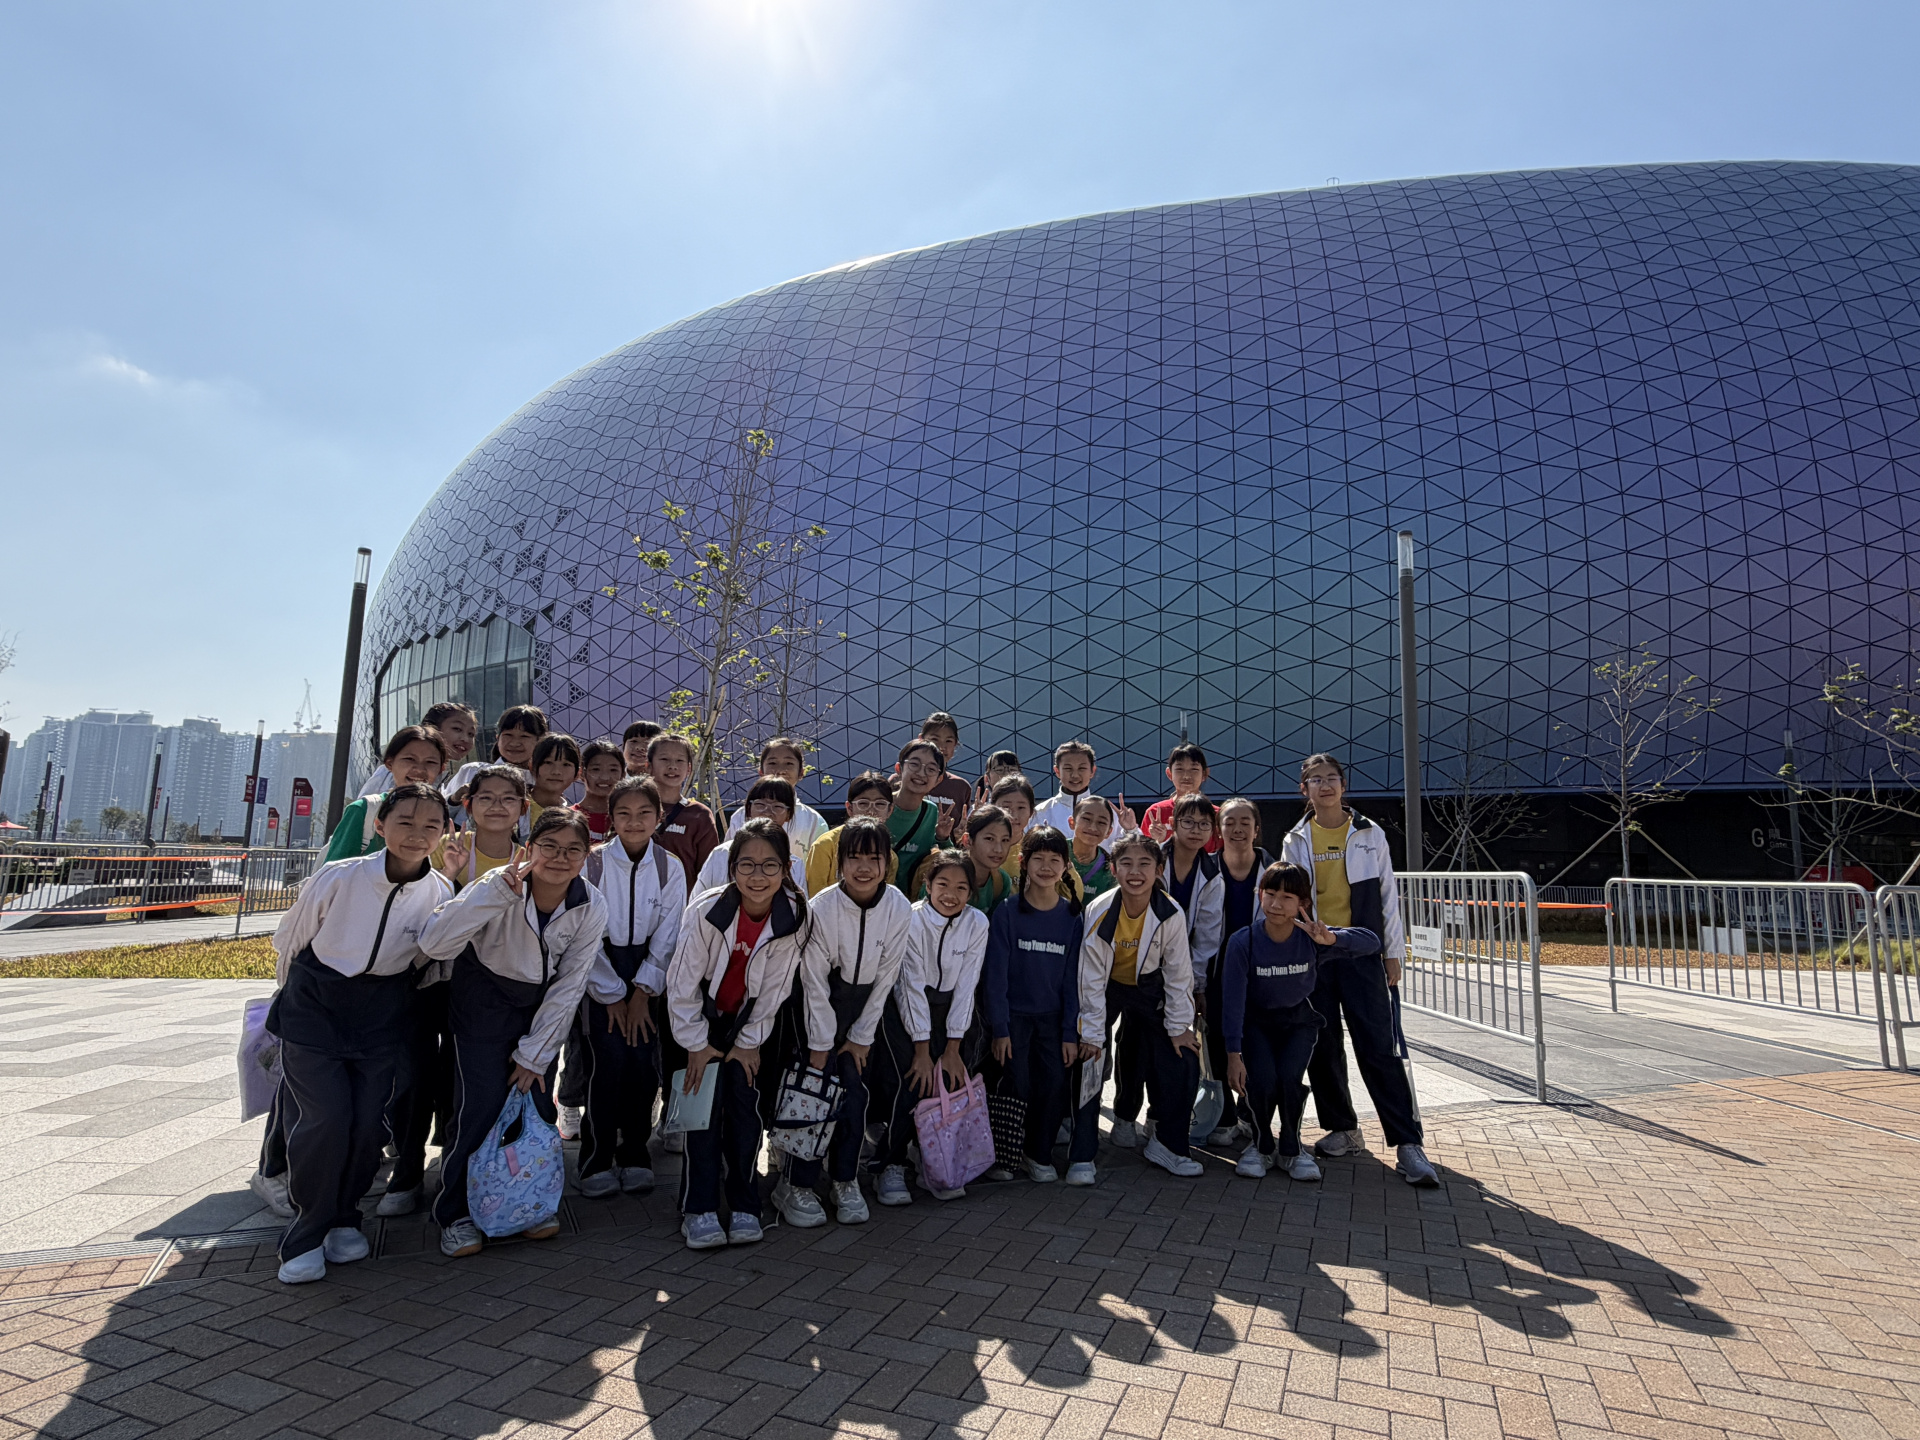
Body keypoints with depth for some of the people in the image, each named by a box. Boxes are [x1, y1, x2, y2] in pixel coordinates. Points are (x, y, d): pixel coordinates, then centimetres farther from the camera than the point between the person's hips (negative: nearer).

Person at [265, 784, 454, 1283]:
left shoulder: (441, 893, -13)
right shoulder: (338, 877, -19)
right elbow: (290, 937, 1)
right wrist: (295, 993, 14)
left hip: (383, 1012, 2)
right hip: (315, 1003, -2)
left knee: (369, 1121, -1)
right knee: (325, 1118, -12)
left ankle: (342, 1218, 25)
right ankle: (306, 1234, 10)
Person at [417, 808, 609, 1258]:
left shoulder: (591, 909, -18)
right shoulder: (501, 889, -26)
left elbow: (568, 989, -10)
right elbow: (434, 944, -38)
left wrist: (533, 1054, -7)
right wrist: (497, 888, -44)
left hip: (542, 1006, 3)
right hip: (484, 1000, -2)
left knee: (537, 1100, 0)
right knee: (481, 1105, -9)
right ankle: (455, 1214, 12)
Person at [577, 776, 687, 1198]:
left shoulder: (670, 867, -3)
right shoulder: (593, 864, -9)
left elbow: (668, 936, -2)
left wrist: (642, 992, -7)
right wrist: (613, 995, -9)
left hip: (649, 971, 2)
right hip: (601, 972, -1)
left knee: (644, 1060, -7)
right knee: (609, 1057, -14)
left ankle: (634, 1153, 13)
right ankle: (597, 1159, 3)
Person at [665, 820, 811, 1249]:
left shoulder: (794, 917, -22)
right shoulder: (707, 910, -27)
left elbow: (775, 988, -9)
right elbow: (681, 982, -16)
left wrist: (749, 1042, -4)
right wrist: (696, 1044, -10)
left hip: (749, 1021, 1)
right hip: (701, 1017, -1)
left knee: (745, 1109, -4)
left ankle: (744, 1207, 10)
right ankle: (699, 1210, 2)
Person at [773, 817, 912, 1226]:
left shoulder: (899, 909, -17)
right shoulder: (822, 907, -22)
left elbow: (886, 977, -7)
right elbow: (814, 980, -15)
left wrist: (861, 1036, -3)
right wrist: (820, 1044, -11)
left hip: (866, 1005, 2)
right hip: (822, 1003, -2)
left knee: (855, 1090, 0)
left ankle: (846, 1181, 17)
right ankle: (796, 1185, 7)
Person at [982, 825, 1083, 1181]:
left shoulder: (1071, 916, 1)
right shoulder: (1007, 913, -8)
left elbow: (1072, 977, 3)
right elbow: (996, 974, -8)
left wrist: (1070, 1033, 0)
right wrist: (999, 1029, -10)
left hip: (1052, 1016, 3)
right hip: (1013, 1013, -3)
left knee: (1055, 1084, -4)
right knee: (1018, 1086, -5)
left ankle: (1040, 1155, 17)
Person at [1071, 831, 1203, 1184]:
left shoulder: (1171, 914, -23)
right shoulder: (1098, 913, -26)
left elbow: (1178, 973, -9)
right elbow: (1091, 979, -18)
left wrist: (1179, 1026, -5)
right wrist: (1092, 1034, -15)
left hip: (1149, 988, 2)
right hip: (1106, 989, -2)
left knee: (1183, 1065, -7)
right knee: (1087, 1063, -14)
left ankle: (1167, 1144, 15)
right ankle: (1082, 1156, 0)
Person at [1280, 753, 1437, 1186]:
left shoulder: (1370, 835, 5)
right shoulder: (1295, 841, 8)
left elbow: (1387, 895, 7)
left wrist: (1393, 952, 4)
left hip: (1361, 953, -2)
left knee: (1378, 1047, -7)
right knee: (1322, 1047, 6)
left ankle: (1408, 1143, -3)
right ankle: (1343, 1130, 20)